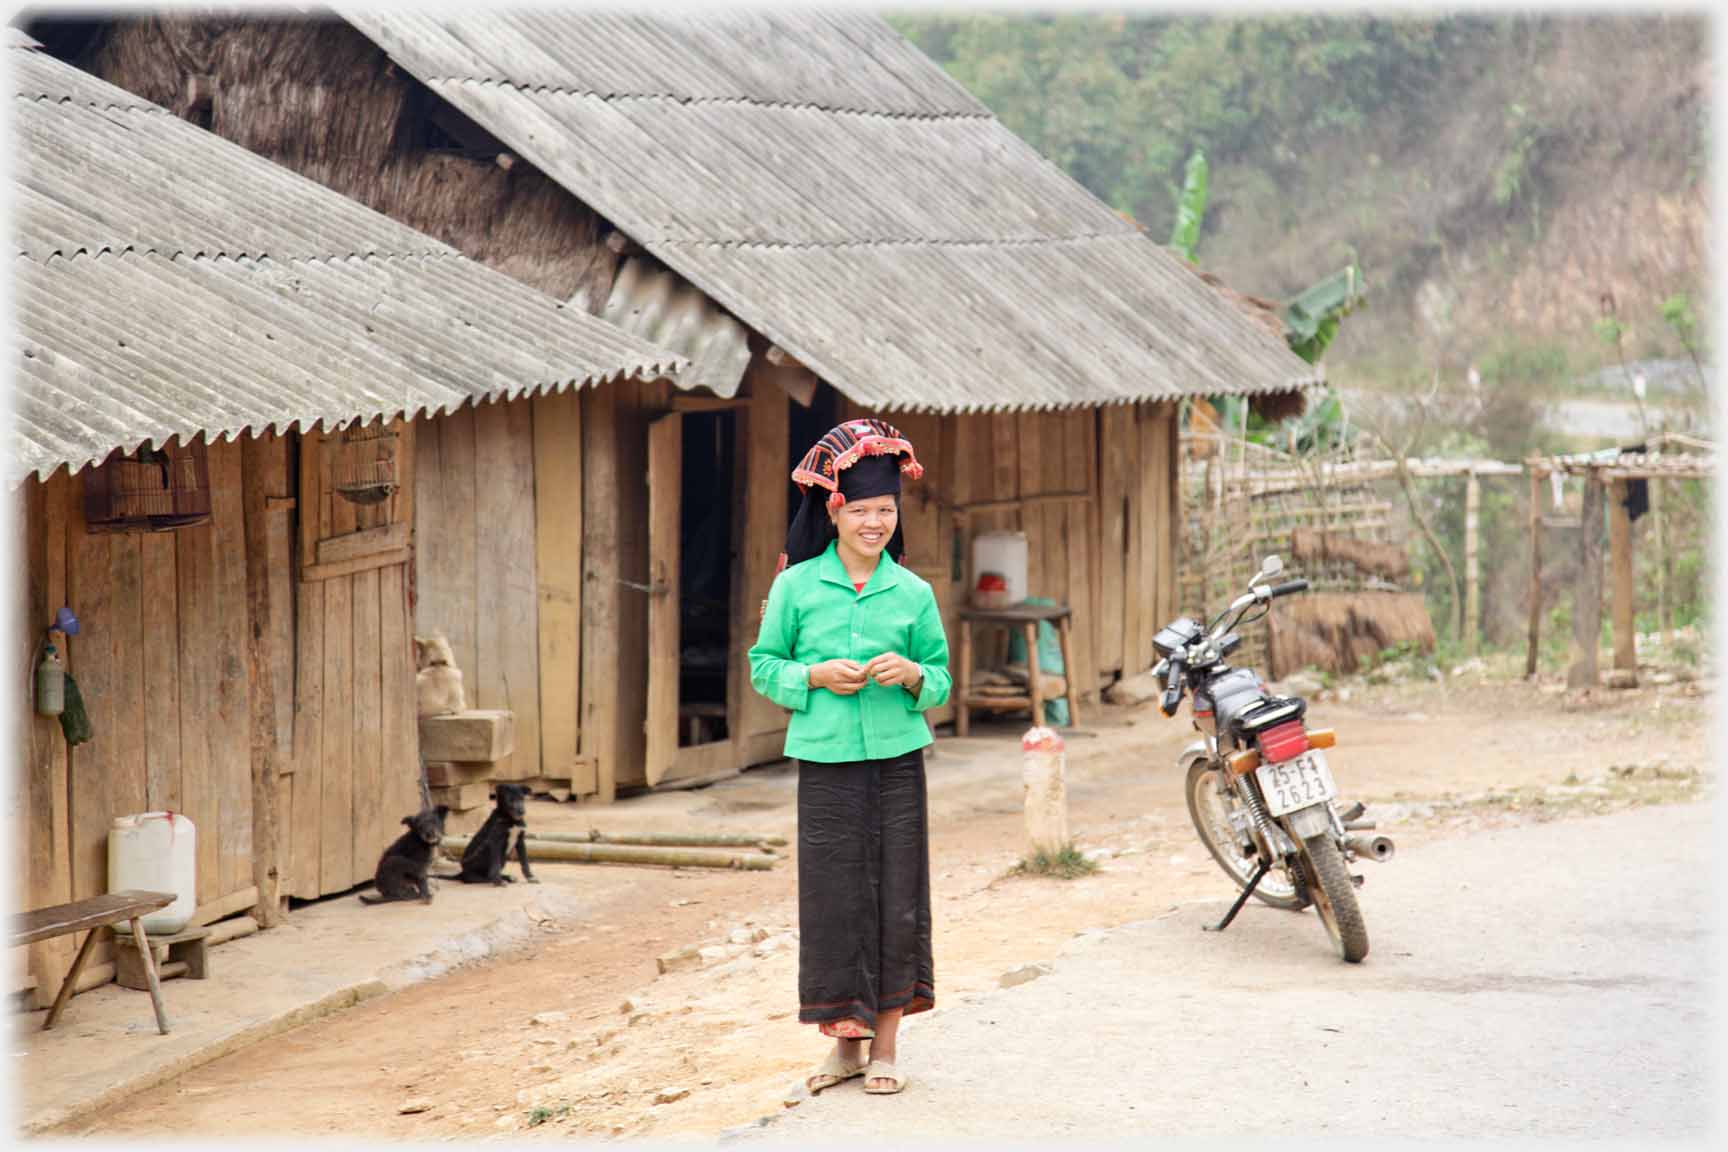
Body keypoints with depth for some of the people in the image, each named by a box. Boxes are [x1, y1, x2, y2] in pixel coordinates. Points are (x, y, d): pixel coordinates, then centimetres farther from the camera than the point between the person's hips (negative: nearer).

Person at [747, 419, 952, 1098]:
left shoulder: (912, 593, 5)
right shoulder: (796, 586, 2)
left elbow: (941, 680, 11)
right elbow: (763, 665, 7)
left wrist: (912, 674, -10)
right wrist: (814, 676, -10)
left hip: (897, 762, 1)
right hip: (826, 765, -1)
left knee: (896, 896, 2)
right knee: (832, 900, 2)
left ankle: (886, 1047, 11)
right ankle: (845, 1044, 14)